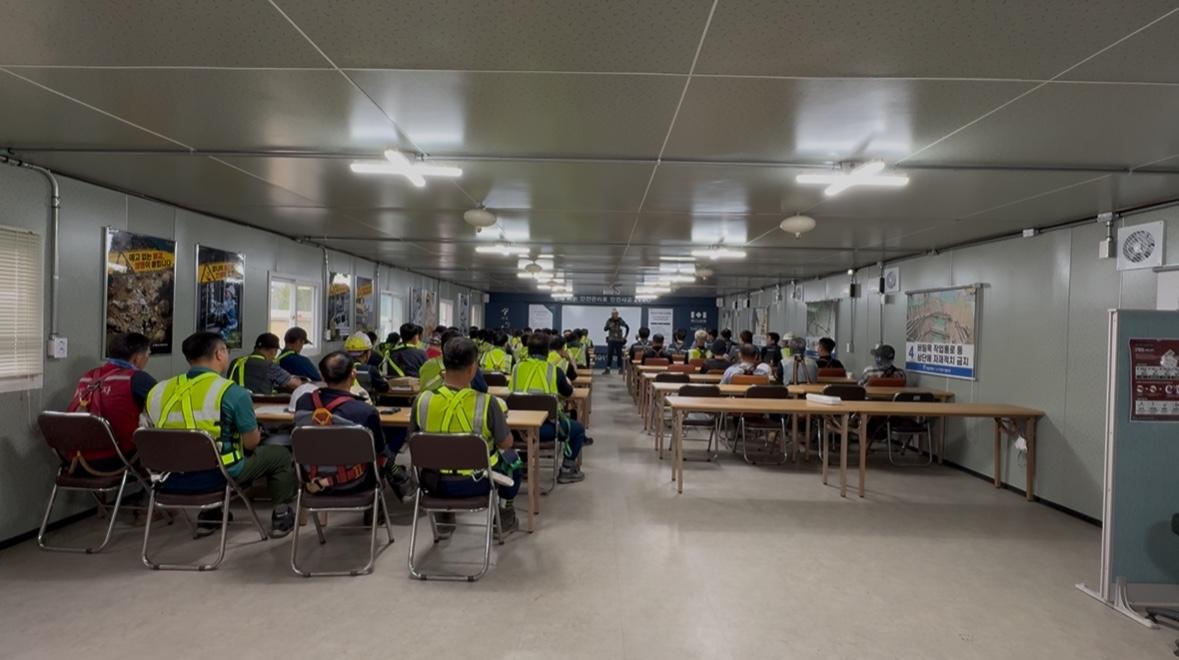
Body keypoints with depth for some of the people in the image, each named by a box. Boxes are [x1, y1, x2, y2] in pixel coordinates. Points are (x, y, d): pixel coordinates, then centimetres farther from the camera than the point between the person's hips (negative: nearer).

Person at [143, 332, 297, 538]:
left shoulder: (158, 390, 0)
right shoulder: (232, 392, -15)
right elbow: (251, 443, -9)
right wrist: (255, 433, 15)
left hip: (172, 480, 6)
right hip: (216, 477, -6)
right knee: (280, 454, 17)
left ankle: (209, 516, 36)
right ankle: (281, 516, 24)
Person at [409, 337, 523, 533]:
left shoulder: (422, 400, -17)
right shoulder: (487, 403, -25)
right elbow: (506, 444, -10)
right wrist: (501, 416, 8)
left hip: (435, 483, 3)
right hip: (477, 483, -2)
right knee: (511, 458, 28)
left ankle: (444, 518, 41)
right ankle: (505, 515, 40)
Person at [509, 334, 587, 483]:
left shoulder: (517, 368, 6)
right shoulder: (554, 370, -2)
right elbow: (568, 392, 14)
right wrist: (566, 382, 36)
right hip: (545, 427, -4)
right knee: (578, 428, 21)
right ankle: (567, 470, 19)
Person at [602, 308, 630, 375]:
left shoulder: (620, 320, -3)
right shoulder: (609, 321, 0)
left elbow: (627, 327, 4)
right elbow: (604, 329, -5)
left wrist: (625, 336, 0)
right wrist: (609, 326, -24)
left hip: (619, 340, -1)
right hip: (611, 340, 1)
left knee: (619, 355, 5)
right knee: (609, 355, -5)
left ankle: (620, 369, 13)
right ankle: (607, 370, -3)